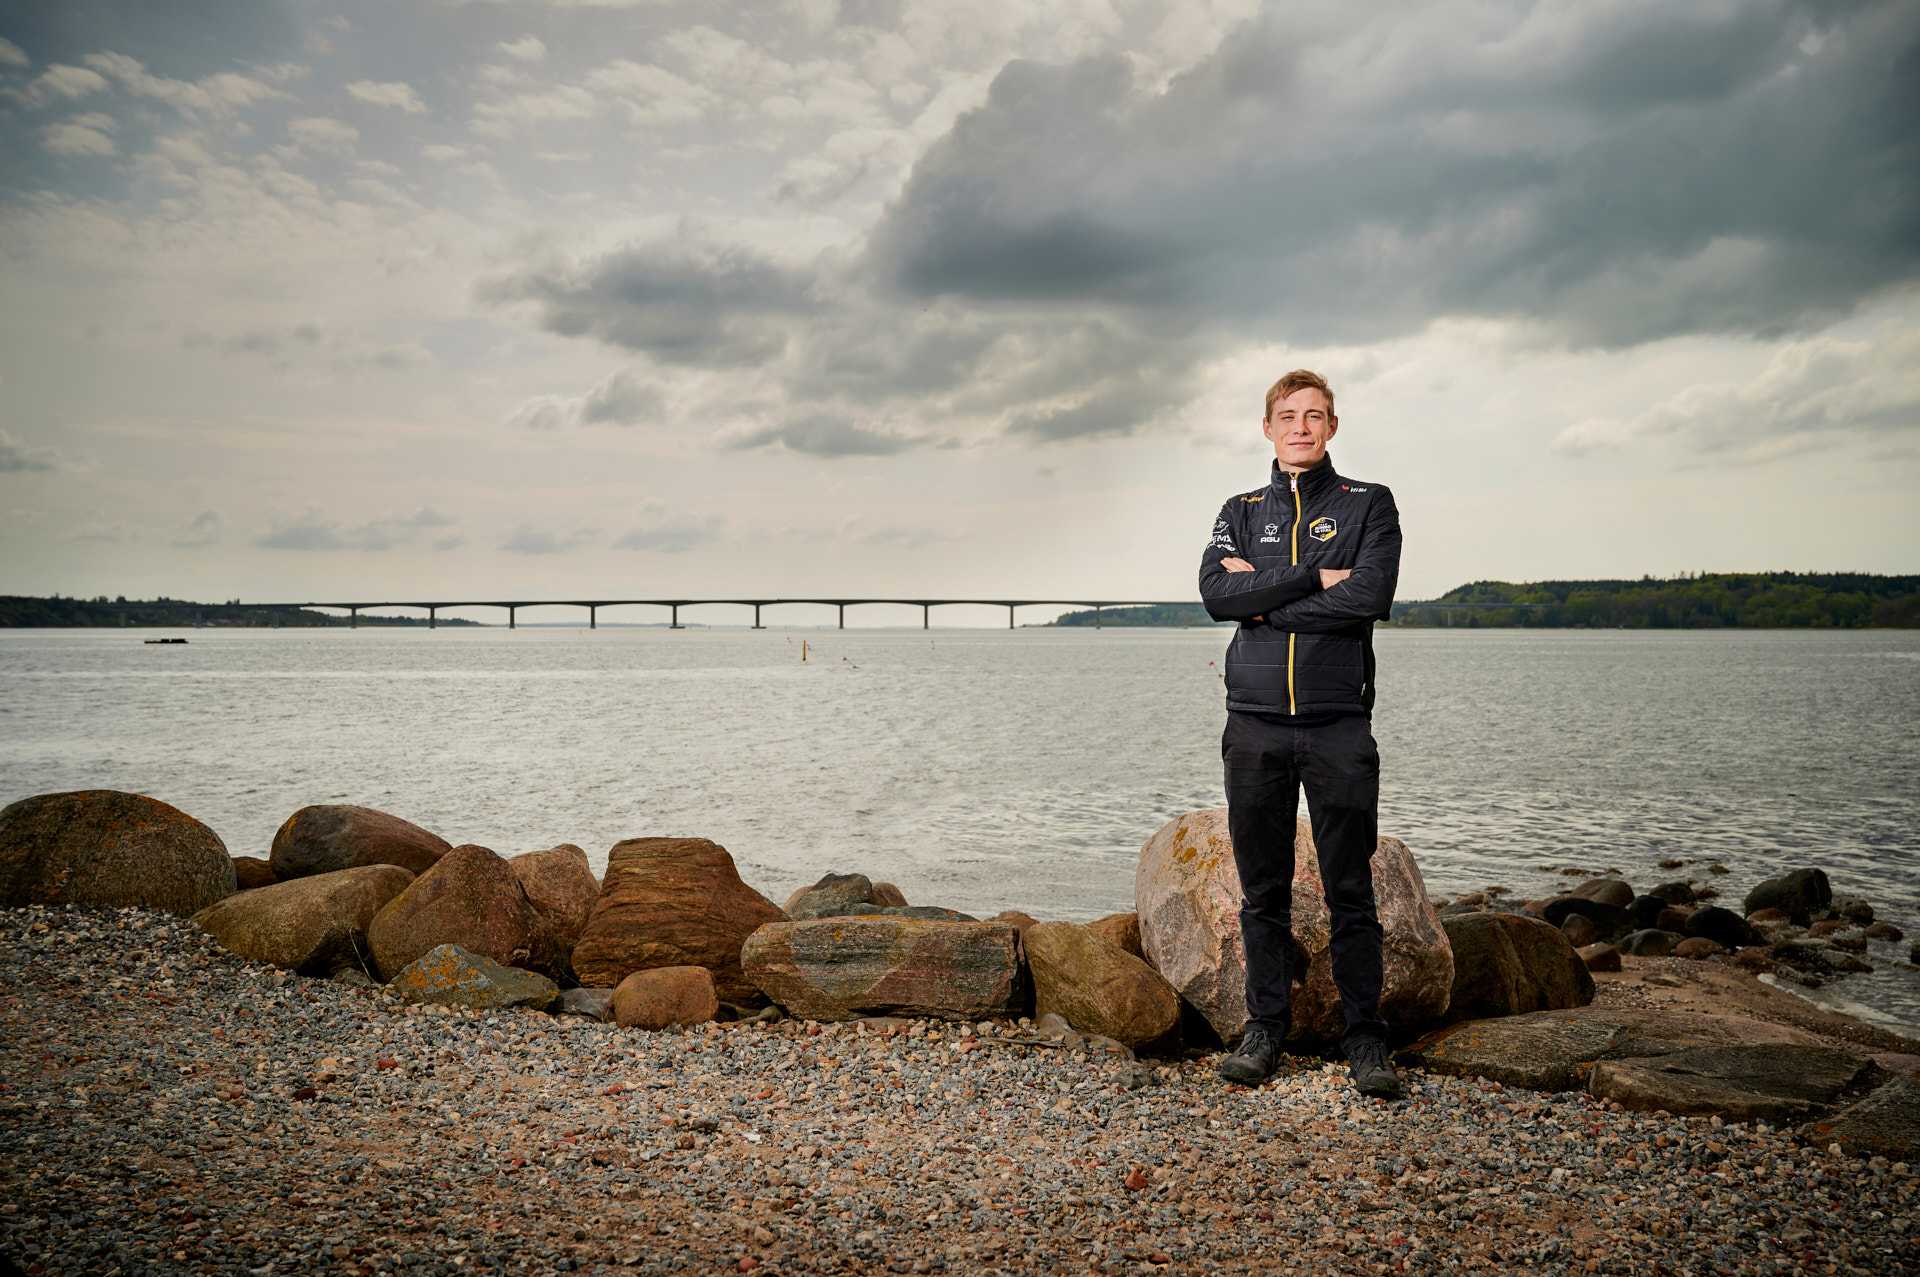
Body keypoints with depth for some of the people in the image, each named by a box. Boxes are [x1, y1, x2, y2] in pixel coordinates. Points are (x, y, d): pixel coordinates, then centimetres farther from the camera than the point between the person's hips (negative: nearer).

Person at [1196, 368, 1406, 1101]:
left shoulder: (1369, 506, 6)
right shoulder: (1240, 513, 14)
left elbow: (1369, 597, -11)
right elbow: (1215, 594, -5)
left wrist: (1264, 600, -6)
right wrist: (1314, 578, -10)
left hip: (1339, 726, -2)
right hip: (1255, 724, 2)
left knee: (1351, 893, 2)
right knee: (1263, 892, 8)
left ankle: (1365, 1039, 13)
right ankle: (1265, 1028, 18)